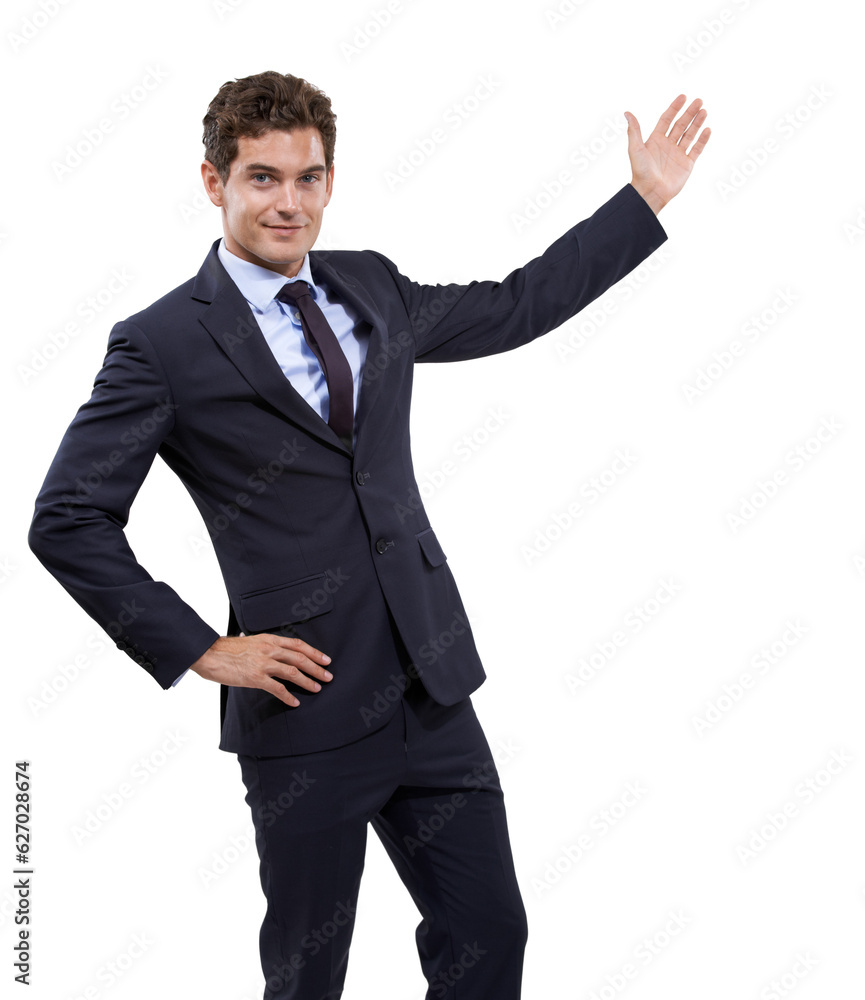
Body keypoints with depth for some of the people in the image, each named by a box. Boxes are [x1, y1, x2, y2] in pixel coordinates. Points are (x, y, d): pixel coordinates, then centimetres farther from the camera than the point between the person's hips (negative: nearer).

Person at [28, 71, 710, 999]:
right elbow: (66, 520, -8)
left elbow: (515, 306, 21)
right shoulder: (162, 345, -8)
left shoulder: (371, 288, 9)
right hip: (305, 714, -5)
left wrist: (647, 196, 22)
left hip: (434, 694, 5)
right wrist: (199, 648, -11)